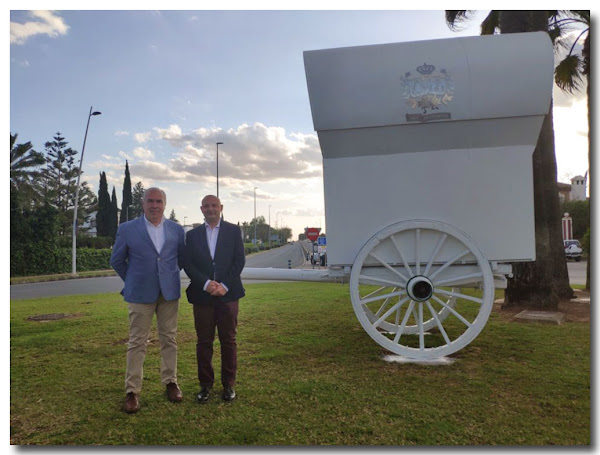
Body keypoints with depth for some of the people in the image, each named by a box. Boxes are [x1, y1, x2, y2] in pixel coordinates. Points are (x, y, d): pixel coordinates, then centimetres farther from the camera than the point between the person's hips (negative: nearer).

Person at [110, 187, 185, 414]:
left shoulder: (176, 230, 3)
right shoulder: (127, 229, -3)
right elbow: (116, 260, 7)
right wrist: (132, 281, 10)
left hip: (169, 292, 2)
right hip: (140, 294, -2)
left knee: (169, 339, 10)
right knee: (137, 343, 3)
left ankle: (170, 382, 24)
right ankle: (132, 391, 13)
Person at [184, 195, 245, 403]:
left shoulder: (233, 231, 6)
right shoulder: (192, 235, 9)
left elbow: (239, 260, 0)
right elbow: (188, 264, 2)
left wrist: (225, 285, -10)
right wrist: (206, 283, -12)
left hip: (228, 293, -1)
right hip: (202, 295, 1)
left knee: (228, 341, 5)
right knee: (204, 342, 6)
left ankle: (228, 384, 17)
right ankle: (205, 384, 18)